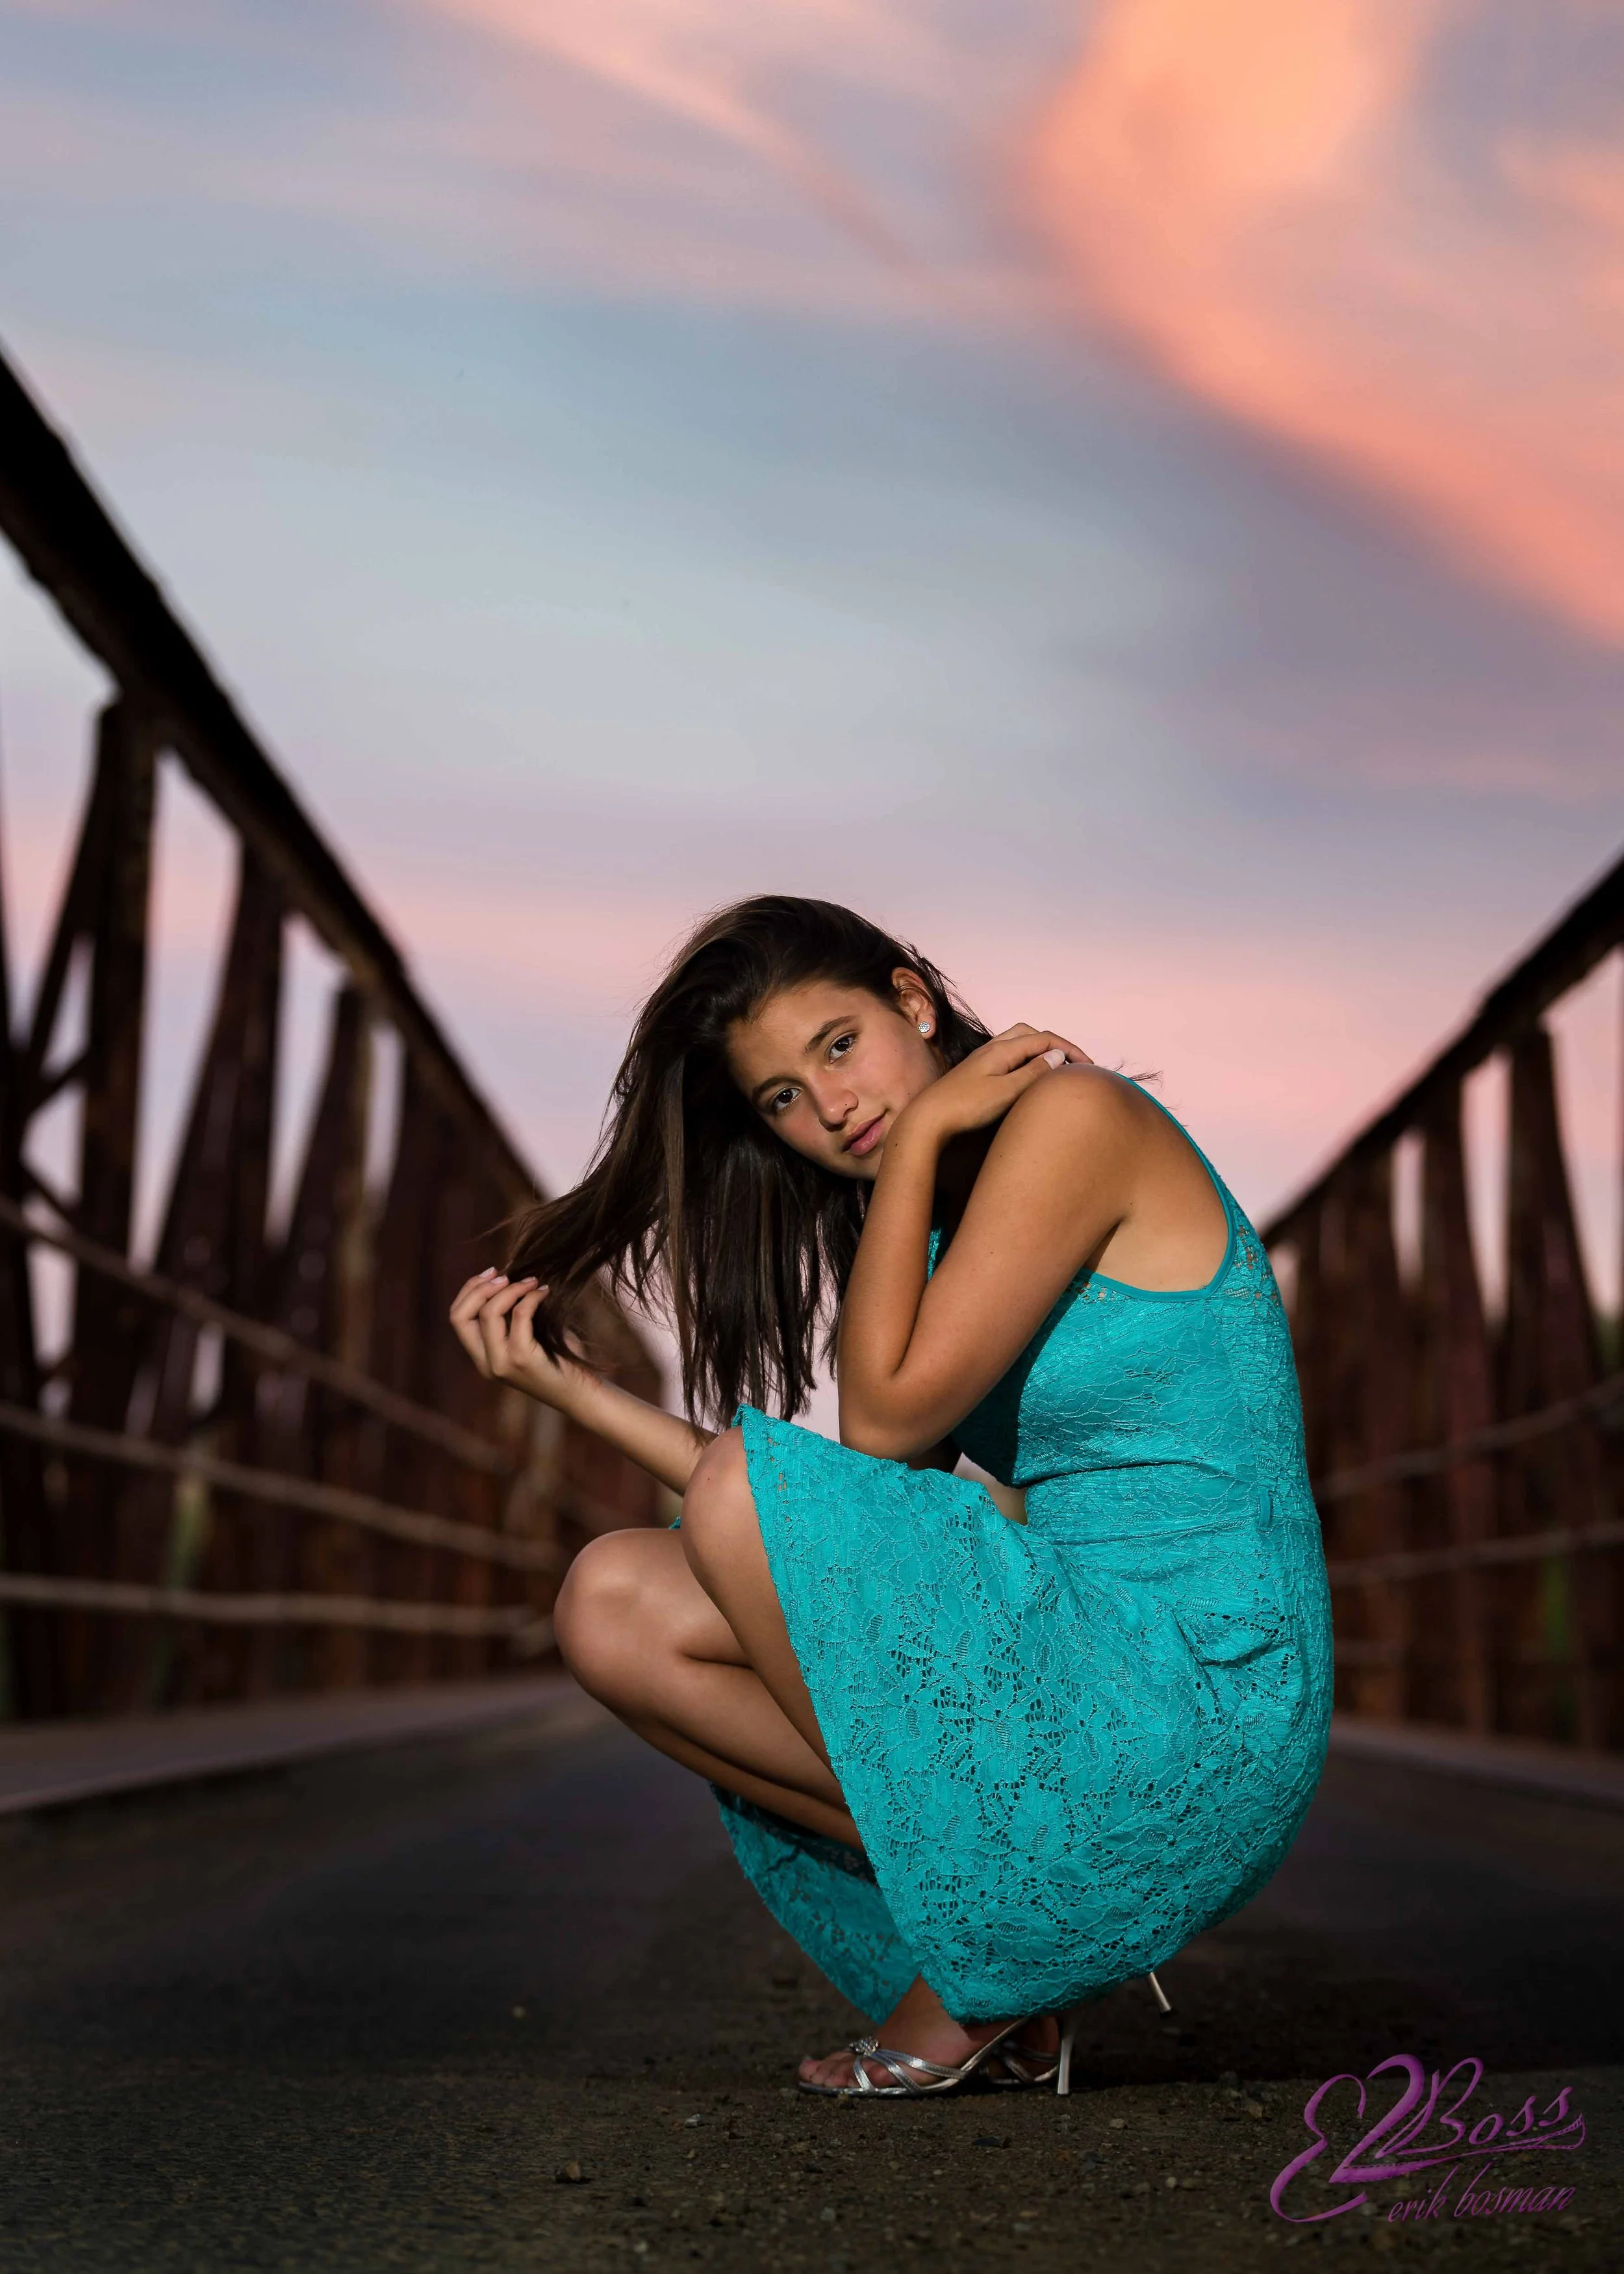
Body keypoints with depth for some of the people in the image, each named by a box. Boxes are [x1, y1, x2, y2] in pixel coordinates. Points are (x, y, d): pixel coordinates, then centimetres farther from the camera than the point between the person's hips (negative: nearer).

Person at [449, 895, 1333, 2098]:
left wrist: (923, 1132, -7)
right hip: (1085, 1693, 9)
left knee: (746, 1490, -21)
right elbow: (807, 1544, 9)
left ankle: (984, 1946, -5)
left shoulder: (1074, 1114, -8)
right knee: (616, 1604, 3)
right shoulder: (941, 1221, 16)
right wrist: (578, 1388, 9)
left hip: (1193, 1711, -9)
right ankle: (1017, 1936, 2)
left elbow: (883, 1423, -15)